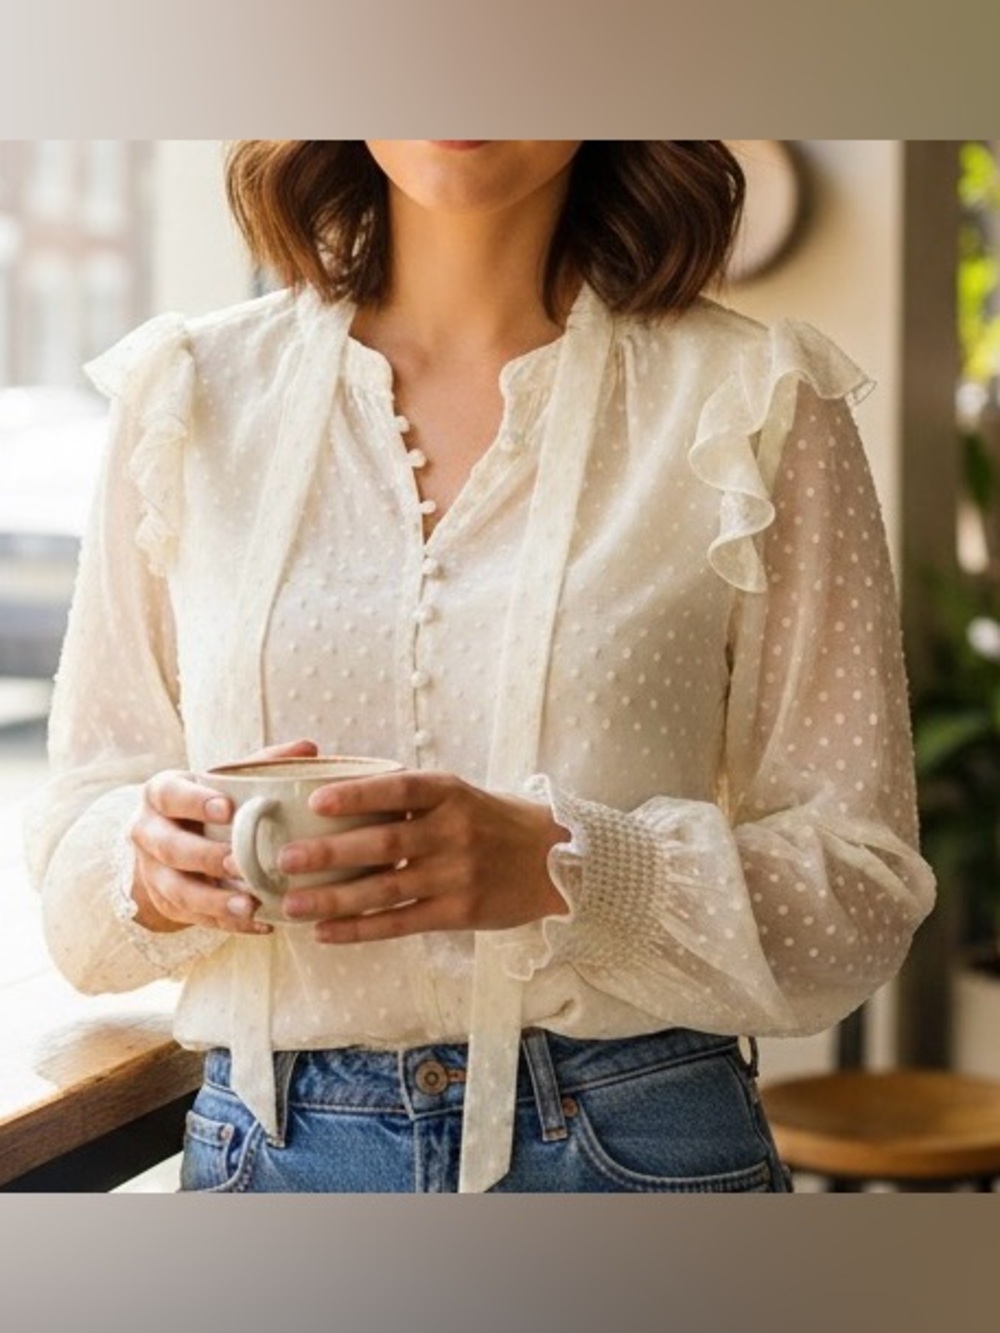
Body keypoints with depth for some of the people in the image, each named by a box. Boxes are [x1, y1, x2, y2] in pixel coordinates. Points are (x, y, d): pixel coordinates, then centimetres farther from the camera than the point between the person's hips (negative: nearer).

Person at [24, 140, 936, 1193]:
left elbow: (864, 893, -7)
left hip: (635, 1145, -1)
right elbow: (74, 834, 5)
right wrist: (155, 864, -17)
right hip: (268, 1138, 2)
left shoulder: (752, 404, -5)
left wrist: (569, 868, -23)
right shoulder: (189, 394, 2)